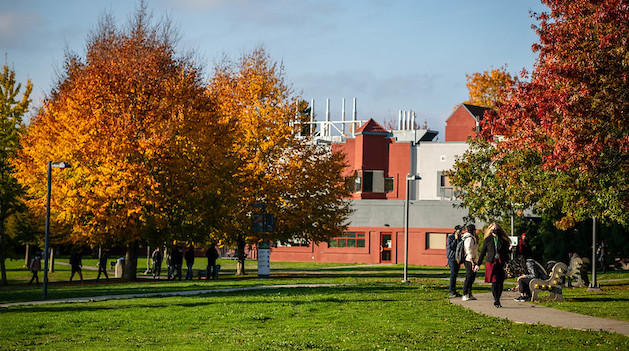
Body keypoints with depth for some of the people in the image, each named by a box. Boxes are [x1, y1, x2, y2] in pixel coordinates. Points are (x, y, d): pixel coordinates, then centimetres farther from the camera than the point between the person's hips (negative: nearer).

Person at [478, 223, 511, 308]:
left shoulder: (503, 240, 11)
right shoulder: (487, 240, 9)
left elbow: (506, 253, 14)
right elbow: (483, 252, 13)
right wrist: (478, 264, 12)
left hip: (501, 263, 2)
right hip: (491, 263, -2)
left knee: (500, 282, -1)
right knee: (494, 282, -9)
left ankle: (497, 300, 8)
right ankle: (496, 300, -6)